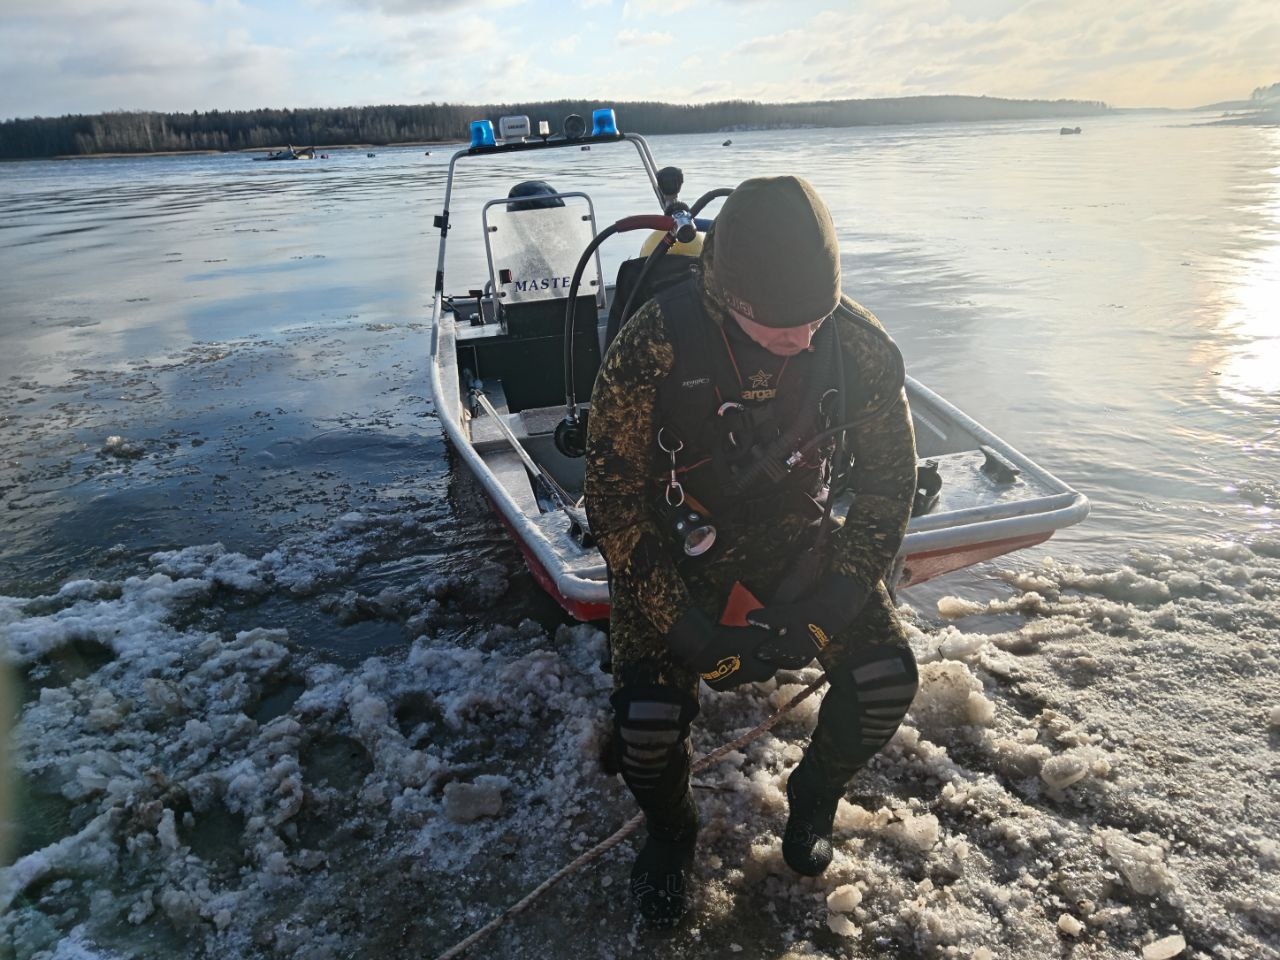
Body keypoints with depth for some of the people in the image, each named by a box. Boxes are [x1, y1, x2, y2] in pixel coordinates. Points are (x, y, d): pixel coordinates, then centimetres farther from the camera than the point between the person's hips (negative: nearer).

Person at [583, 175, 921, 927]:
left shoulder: (862, 346, -19)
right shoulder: (652, 349, -27)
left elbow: (888, 484, -7)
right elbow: (614, 503, -19)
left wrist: (825, 607, -15)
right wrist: (687, 627, -22)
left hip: (804, 539, 3)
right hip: (677, 549, -2)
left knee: (886, 679, -15)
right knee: (648, 720, -19)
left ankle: (814, 802, 19)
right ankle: (670, 834, 18)